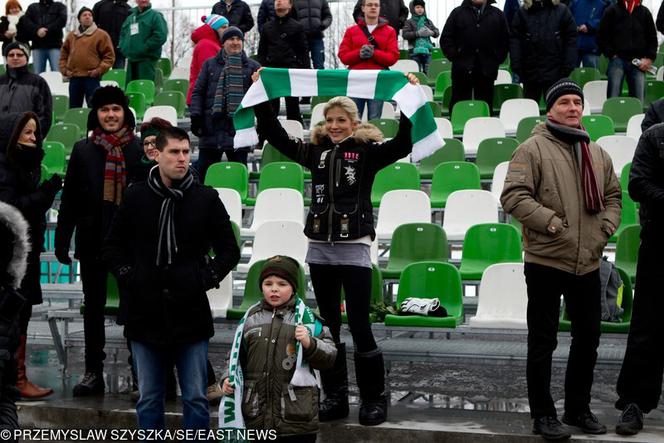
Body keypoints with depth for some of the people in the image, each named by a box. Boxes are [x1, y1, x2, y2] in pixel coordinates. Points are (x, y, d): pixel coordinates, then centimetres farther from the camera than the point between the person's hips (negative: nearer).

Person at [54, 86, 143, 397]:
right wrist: (62, 240, -1)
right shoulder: (83, 150, 3)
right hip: (93, 240, 2)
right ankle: (93, 373, 19)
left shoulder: (139, 150, -2)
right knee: (93, 306, 10)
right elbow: (69, 199, 3)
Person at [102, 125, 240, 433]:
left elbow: (229, 250, 7)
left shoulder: (206, 199, 0)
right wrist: (127, 277, -3)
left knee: (195, 399, 6)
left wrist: (206, 279, -6)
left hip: (191, 314, -1)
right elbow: (112, 247, 12)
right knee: (148, 399, 11)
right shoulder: (136, 197, 2)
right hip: (145, 314, 1)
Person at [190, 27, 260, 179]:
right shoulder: (210, 64, 13)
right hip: (211, 125, 1)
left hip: (239, 125, -1)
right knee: (204, 170, 4)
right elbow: (198, 92, 10)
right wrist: (196, 116, -3)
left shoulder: (252, 67, 10)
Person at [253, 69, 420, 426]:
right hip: (319, 249, 5)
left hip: (353, 249, -4)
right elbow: (274, 135, 8)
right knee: (327, 327, 11)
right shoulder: (315, 151, 8)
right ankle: (335, 396, 21)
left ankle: (374, 398, 11)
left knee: (360, 326, -2)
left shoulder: (367, 151, -3)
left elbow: (403, 144, -18)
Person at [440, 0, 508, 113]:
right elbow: (446, 39, 5)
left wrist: (497, 59, 2)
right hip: (462, 69, -1)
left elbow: (505, 41, 12)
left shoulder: (498, 15, 9)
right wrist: (454, 56, -4)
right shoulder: (458, 13, 6)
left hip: (487, 70, 1)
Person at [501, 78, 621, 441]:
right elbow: (513, 196, -15)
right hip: (546, 261, -6)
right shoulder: (533, 149, -7)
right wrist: (550, 222, -19)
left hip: (588, 263, 6)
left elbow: (612, 195, 22)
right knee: (543, 342, 4)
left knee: (588, 338, 15)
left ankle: (578, 409, 31)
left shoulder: (597, 154, 13)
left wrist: (607, 225, 5)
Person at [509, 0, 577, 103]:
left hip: (555, 71, -1)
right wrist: (516, 67, -11)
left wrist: (568, 67, -9)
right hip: (530, 71, 1)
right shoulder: (522, 12, 1)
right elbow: (514, 40, -3)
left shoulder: (562, 10, -1)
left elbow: (571, 39, -2)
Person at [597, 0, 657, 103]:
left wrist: (649, 58, 2)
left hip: (638, 63, 2)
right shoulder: (612, 11, 8)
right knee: (613, 98, -8)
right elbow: (601, 37, 5)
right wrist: (611, 54, -4)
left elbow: (653, 38, 16)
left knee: (639, 100, -2)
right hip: (617, 60, -2)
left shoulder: (645, 12, 15)